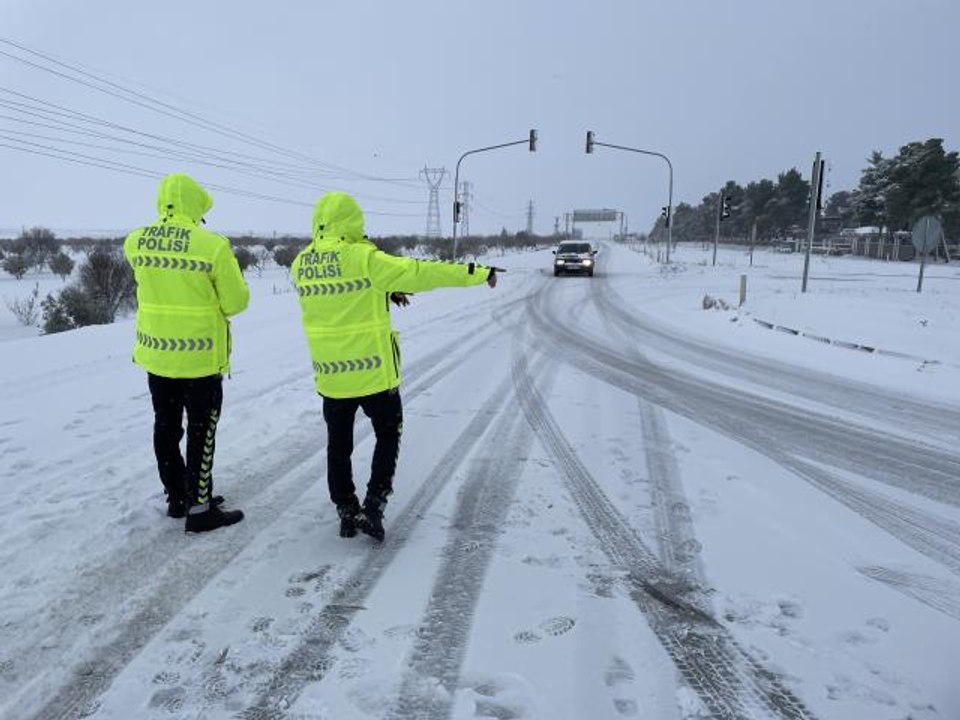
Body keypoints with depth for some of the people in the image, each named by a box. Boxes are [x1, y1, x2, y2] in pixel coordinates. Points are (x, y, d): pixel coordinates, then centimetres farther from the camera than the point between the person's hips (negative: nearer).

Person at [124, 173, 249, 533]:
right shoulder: (213, 245, -18)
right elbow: (236, 302, -11)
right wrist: (230, 283, 8)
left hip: (154, 352, 5)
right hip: (200, 355, -5)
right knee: (201, 431, 6)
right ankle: (199, 508, 12)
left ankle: (177, 497, 30)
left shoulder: (135, 242, -2)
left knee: (167, 426, 16)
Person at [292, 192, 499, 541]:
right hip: (373, 370, -4)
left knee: (338, 444, 17)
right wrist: (476, 273, -10)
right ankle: (373, 507, 9)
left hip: (329, 374, 5)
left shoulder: (301, 264, 2)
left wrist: (384, 293, 17)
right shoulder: (362, 258, -17)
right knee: (388, 436, 15)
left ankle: (347, 512, 24)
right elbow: (417, 273, -16)